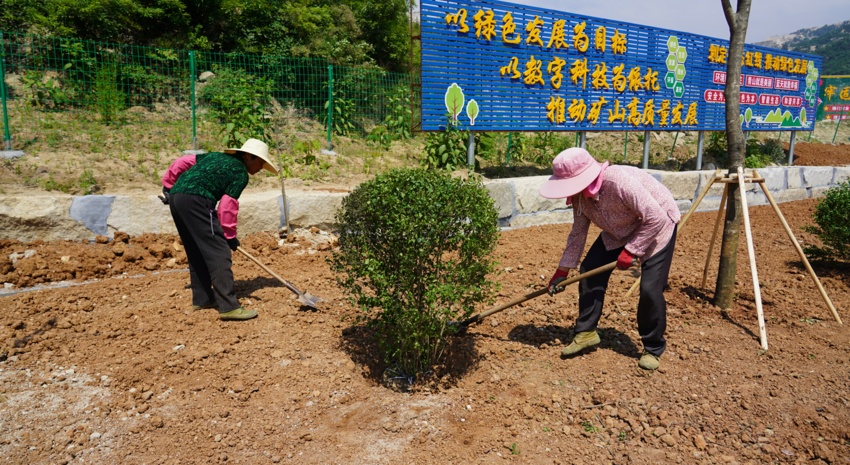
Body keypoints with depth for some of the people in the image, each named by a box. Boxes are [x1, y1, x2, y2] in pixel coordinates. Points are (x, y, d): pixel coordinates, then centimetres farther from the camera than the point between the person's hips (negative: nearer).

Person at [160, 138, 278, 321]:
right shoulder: (241, 173, 3)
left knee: (196, 252, 19)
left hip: (175, 196, 9)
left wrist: (168, 184, 34)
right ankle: (228, 306, -13)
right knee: (218, 252, -9)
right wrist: (230, 235, 6)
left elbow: (182, 161, 25)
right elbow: (228, 206, -4)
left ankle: (201, 298, 27)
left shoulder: (218, 156, 26)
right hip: (196, 200, -9)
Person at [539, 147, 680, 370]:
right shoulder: (579, 194, -15)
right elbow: (578, 232, -3)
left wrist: (631, 251, -28)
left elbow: (656, 218, -32)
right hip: (619, 231, 7)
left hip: (657, 227, -7)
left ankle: (653, 349, 9)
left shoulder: (620, 182, -39)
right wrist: (563, 270, -2)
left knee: (650, 289, -14)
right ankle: (586, 332, 10)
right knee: (589, 269, -4)